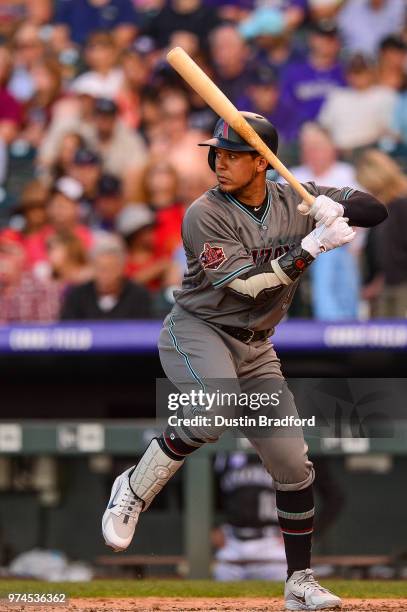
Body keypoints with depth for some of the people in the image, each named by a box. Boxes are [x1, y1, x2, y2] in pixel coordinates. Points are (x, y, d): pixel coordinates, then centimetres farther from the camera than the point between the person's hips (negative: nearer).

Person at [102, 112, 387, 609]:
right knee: (212, 414, -36)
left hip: (255, 349, 5)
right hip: (196, 331, -5)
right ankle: (133, 490, -16)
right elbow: (249, 285, -23)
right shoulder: (205, 215, -15)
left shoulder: (295, 201, 0)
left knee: (293, 461, 1)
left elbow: (376, 210, -1)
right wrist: (311, 246, -26)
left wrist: (330, 207, -21)